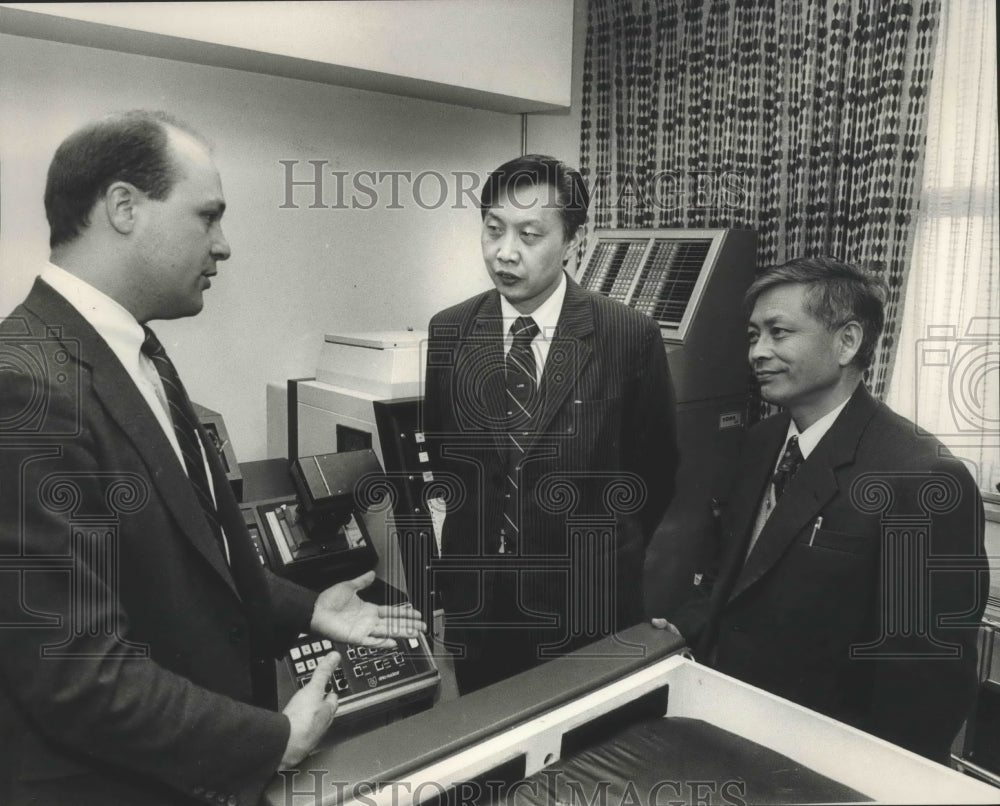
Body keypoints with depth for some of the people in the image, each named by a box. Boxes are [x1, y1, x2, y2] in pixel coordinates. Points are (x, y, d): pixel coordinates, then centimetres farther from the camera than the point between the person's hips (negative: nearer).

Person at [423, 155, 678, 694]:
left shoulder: (630, 337, -12)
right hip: (473, 603, 3)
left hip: (588, 609, -2)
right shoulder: (447, 333, -3)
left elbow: (654, 468, -1)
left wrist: (610, 560, 3)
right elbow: (434, 452, 7)